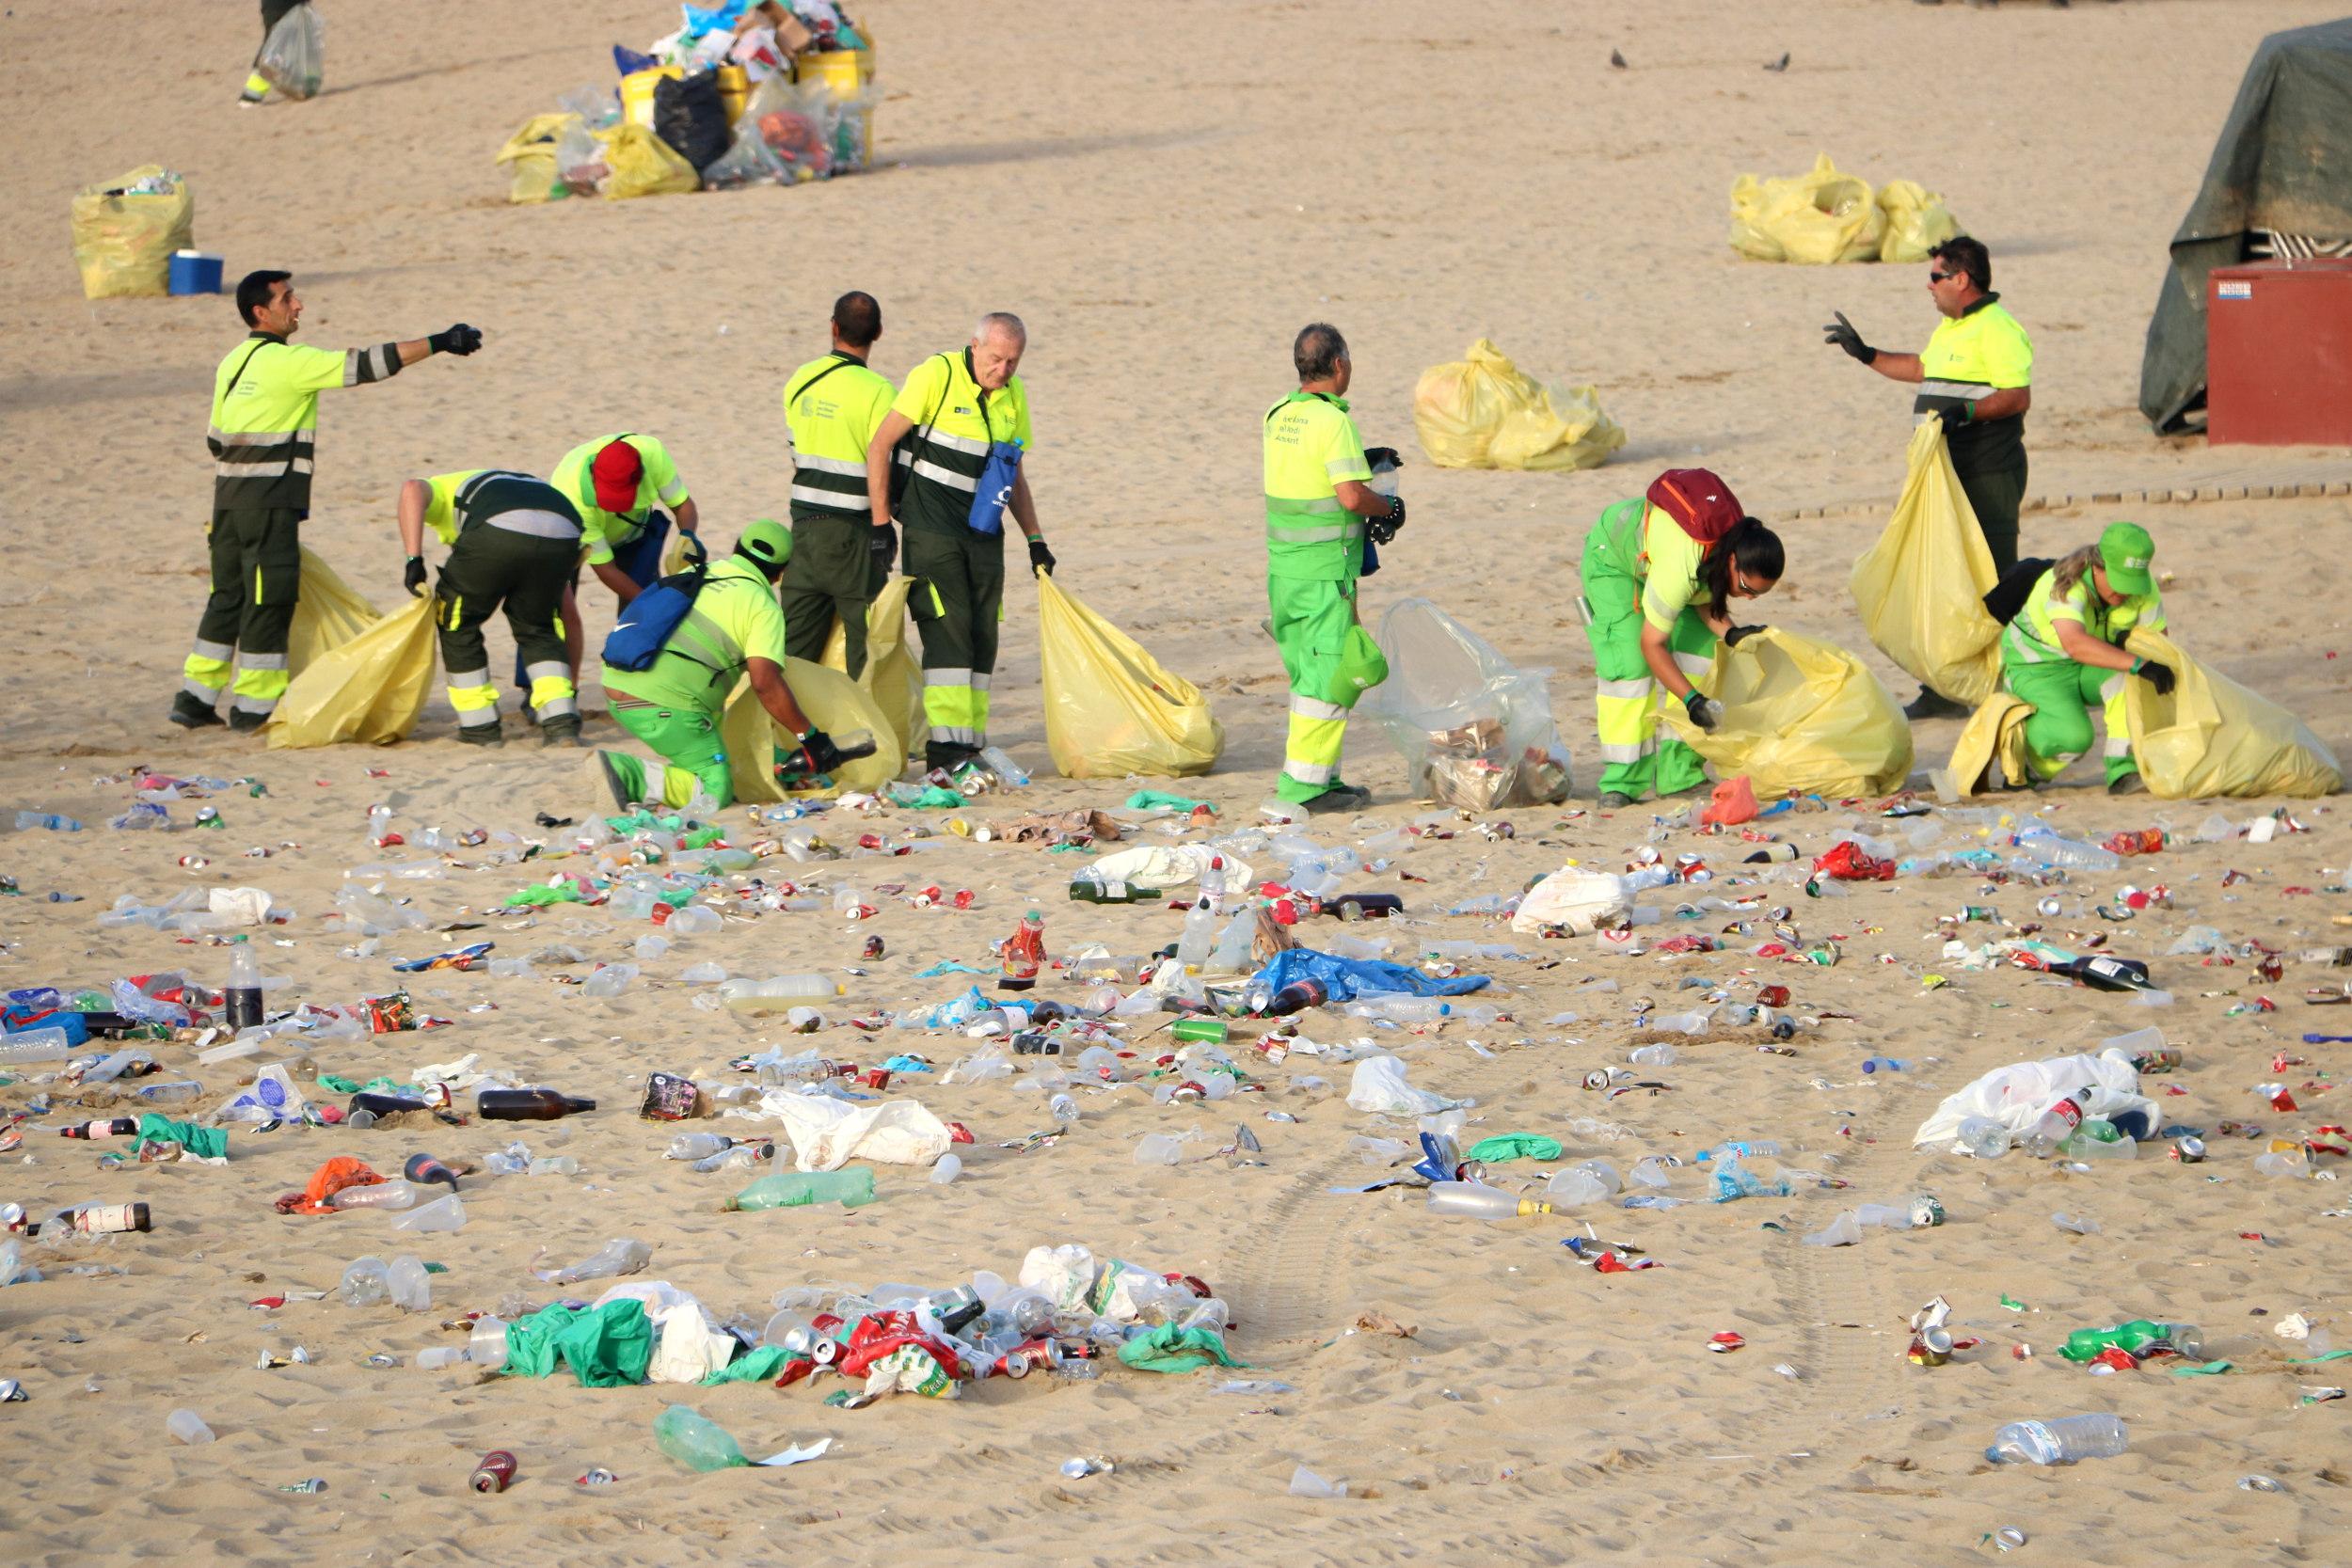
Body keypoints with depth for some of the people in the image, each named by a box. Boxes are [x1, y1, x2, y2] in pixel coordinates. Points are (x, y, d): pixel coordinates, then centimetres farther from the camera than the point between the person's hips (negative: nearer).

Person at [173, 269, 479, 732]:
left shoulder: (232, 363, 14)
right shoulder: (288, 363, -12)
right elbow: (363, 366, -17)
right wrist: (437, 344, -15)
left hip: (228, 501, 9)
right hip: (269, 506, -9)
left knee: (228, 599, 15)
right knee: (269, 602, -1)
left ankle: (194, 700, 16)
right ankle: (253, 706, 3)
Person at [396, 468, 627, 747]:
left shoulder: (445, 488, 35)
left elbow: (413, 490, 7)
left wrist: (414, 561, 0)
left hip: (497, 529, -4)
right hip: (562, 535, 4)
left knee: (458, 622, 21)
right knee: (537, 629, 27)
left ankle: (479, 726, 24)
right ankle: (561, 722, 12)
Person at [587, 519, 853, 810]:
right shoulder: (764, 608, -1)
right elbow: (765, 682, -13)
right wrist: (810, 736, -4)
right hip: (664, 705, -8)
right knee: (715, 791, -2)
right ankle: (628, 776, -20)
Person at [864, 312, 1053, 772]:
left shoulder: (1013, 395, 9)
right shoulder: (936, 376, -11)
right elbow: (880, 445, -10)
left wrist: (1035, 539, 15)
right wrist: (881, 521, -13)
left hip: (984, 528, 6)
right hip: (930, 523, -6)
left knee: (982, 635, 2)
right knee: (948, 627, -15)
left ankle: (970, 746, 6)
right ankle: (945, 746, -17)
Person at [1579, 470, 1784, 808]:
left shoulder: (1738, 548, -24)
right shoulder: (1679, 567, -45)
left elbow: (1706, 597, -6)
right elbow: (1652, 644, -36)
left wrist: (1731, 634, -25)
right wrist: (1692, 700, -41)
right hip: (1612, 556, -7)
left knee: (1698, 652, -7)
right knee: (1628, 663, -21)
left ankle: (1679, 773, -4)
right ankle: (1620, 783, -17)